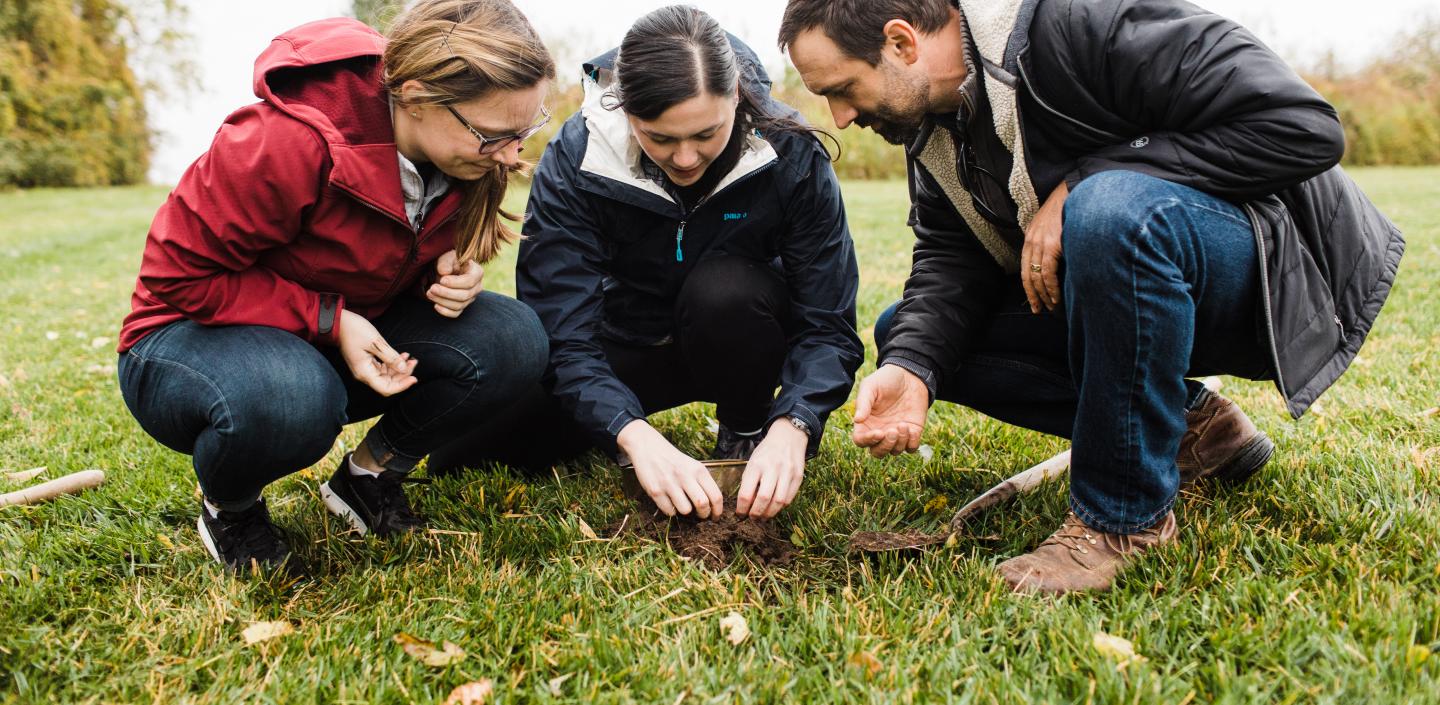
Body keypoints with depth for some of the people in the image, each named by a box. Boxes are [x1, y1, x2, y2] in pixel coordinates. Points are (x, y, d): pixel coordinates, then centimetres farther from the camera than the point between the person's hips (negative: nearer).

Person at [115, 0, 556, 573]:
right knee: (287, 397, -43)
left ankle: (368, 476, 4)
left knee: (513, 339, -20)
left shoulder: (461, 153, -11)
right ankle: (228, 507, -5)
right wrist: (329, 320, -28)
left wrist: (450, 276, -17)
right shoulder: (287, 142, -32)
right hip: (196, 330, -5)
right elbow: (179, 273, -22)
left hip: (341, 336, 6)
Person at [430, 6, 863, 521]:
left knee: (723, 288, -36)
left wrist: (791, 429, -41)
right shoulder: (574, 159, -24)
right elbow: (562, 332, -29)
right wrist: (635, 436, -44)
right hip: (629, 341, 1)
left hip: (741, 339, 0)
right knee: (466, 448, -14)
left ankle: (746, 433, -7)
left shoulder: (791, 154, -24)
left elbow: (828, 326, -23)